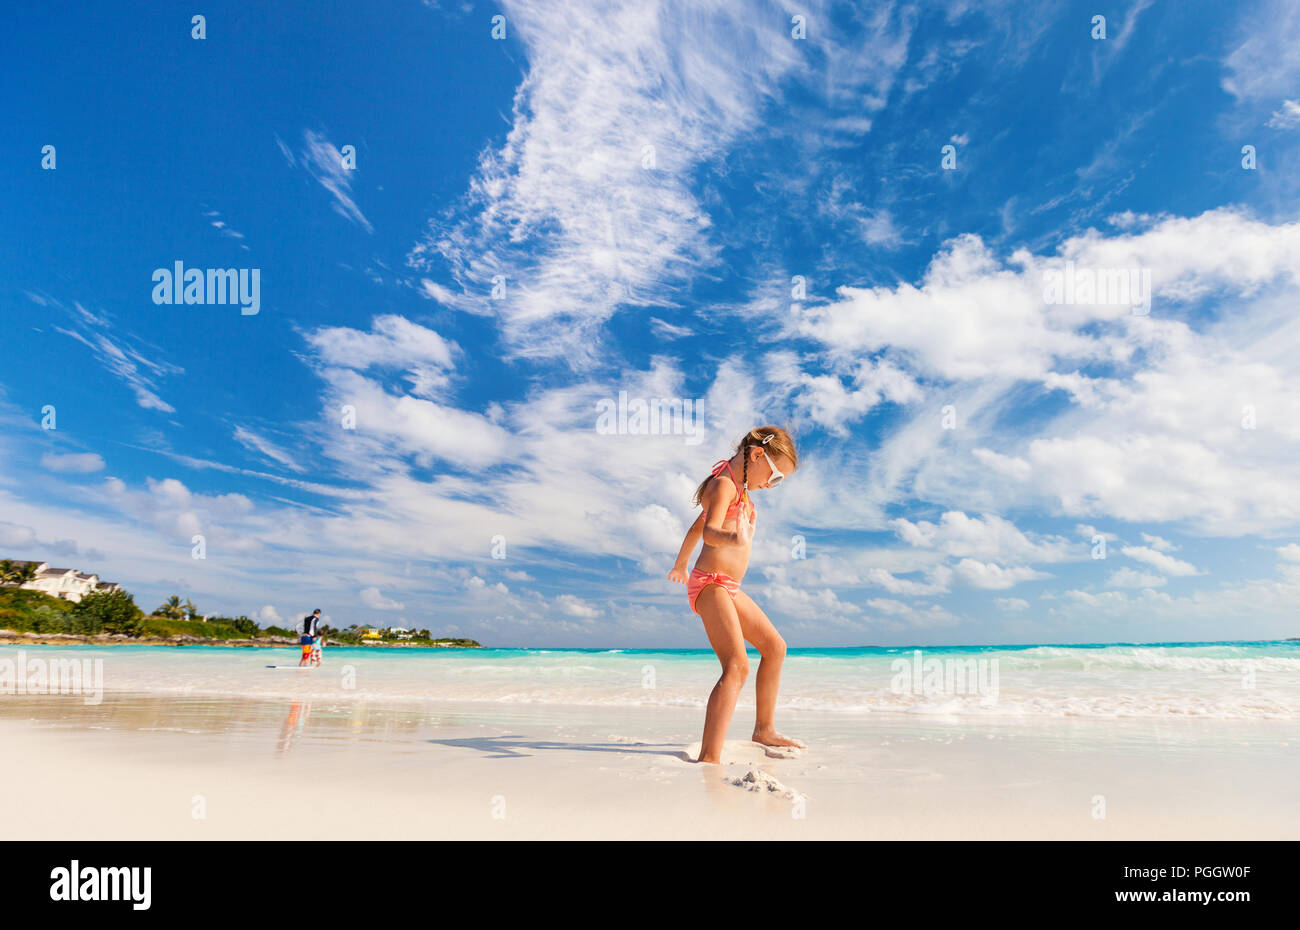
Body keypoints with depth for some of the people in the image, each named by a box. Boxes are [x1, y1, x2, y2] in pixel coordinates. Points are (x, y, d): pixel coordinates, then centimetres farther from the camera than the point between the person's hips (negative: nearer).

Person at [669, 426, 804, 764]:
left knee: (775, 647, 20)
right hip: (711, 584, -11)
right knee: (737, 666, -25)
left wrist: (681, 562, 44)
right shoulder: (725, 483, -12)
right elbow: (709, 531, -29)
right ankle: (709, 758, -34)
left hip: (728, 588, 11)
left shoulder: (738, 488, 19)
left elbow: (699, 524, 31)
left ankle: (764, 730, 34)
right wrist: (734, 538, -51)